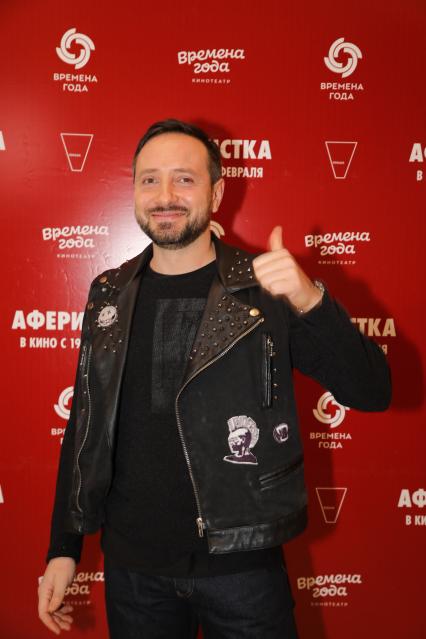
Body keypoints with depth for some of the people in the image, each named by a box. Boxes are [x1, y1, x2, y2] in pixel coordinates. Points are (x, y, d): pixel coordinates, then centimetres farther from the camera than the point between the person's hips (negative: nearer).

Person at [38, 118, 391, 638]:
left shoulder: (264, 292, -9)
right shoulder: (110, 295, 0)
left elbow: (372, 393, -15)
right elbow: (85, 427, 6)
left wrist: (310, 300, -31)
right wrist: (63, 548, 7)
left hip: (241, 562, -2)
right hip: (131, 566, 3)